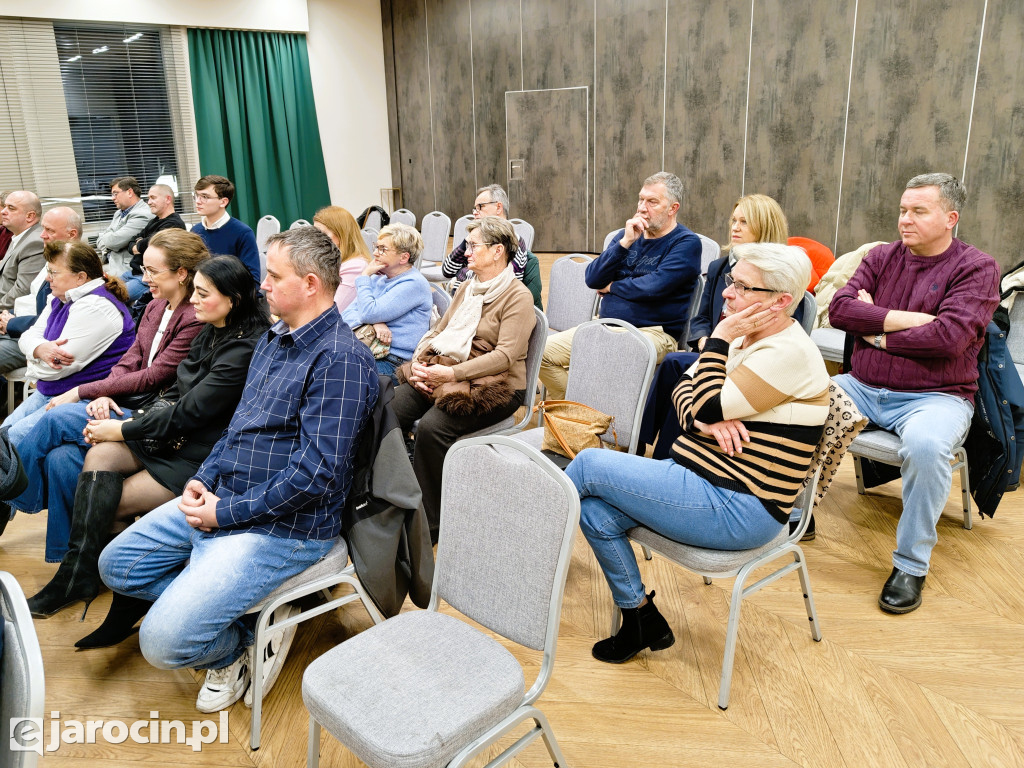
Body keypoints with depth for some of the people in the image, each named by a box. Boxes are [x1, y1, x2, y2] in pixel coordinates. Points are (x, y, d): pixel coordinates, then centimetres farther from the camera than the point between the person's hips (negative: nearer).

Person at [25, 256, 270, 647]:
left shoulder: (245, 349, -22)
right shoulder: (210, 333, 7)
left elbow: (190, 412, -21)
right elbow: (175, 394, 13)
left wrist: (121, 430, -12)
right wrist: (133, 420, -4)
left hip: (205, 457, -8)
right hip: (176, 436, 8)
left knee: (109, 503, -11)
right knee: (100, 457, -14)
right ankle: (77, 576, -14)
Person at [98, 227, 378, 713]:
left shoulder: (341, 358, -21)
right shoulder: (273, 339, 11)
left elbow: (316, 471, -26)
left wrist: (225, 514, -18)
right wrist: (204, 479, 3)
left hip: (285, 525, -10)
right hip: (220, 499, 10)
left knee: (163, 642, -17)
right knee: (116, 564, 12)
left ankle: (243, 641, 13)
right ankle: (229, 611, 14)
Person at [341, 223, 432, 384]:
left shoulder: (414, 284, -10)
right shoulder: (377, 279, 17)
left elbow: (368, 314, -16)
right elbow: (347, 315, 9)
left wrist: (364, 276, -3)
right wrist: (375, 322, -11)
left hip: (393, 364, -7)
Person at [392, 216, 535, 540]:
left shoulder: (518, 296, -6)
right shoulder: (468, 287, 19)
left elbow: (505, 355, -17)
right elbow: (438, 331, 19)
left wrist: (452, 373, -26)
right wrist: (420, 362, -2)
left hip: (493, 385, -7)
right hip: (440, 372, 7)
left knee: (432, 426, -32)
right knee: (390, 411, -19)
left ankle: (429, 521, -17)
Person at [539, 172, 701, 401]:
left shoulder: (686, 243, -4)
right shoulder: (628, 235, 15)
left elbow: (654, 286, -19)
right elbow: (592, 279, 4)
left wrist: (612, 286, -1)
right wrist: (624, 243, -8)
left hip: (652, 332, -7)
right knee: (544, 351, -8)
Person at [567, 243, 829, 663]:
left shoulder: (789, 354, -17)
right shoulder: (744, 338, 12)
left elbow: (708, 409, -22)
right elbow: (683, 390, 9)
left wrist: (719, 339, -17)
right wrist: (705, 422, -13)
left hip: (735, 510, -9)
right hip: (701, 479, 9)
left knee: (590, 464, -11)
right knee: (596, 511, -5)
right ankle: (643, 622, 11)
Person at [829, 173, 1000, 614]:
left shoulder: (976, 268, -2)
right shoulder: (882, 258, 11)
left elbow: (949, 336, -18)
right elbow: (839, 309, -3)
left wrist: (878, 333, -8)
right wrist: (904, 319, -12)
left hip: (934, 396, -4)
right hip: (862, 388, 5)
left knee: (926, 446, -37)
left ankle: (910, 565, -16)